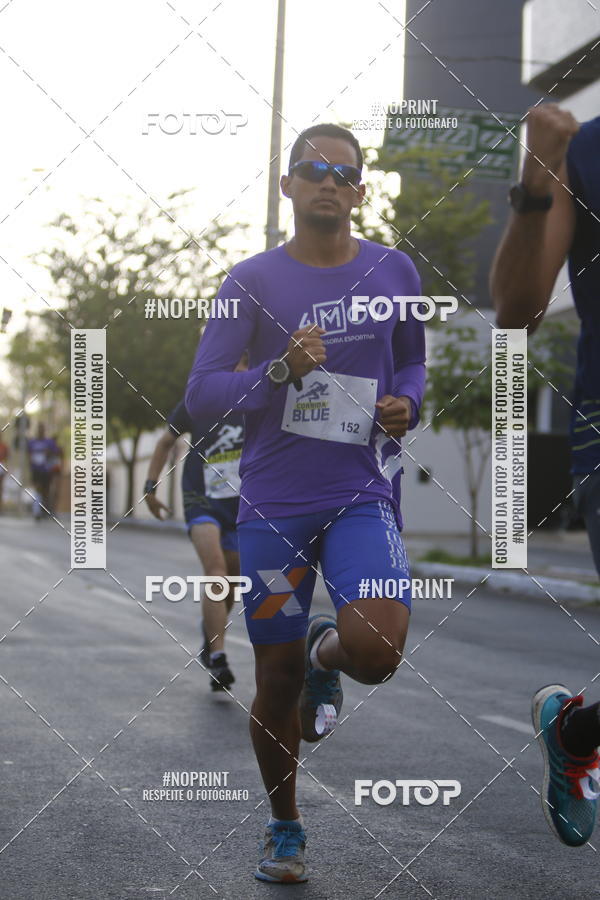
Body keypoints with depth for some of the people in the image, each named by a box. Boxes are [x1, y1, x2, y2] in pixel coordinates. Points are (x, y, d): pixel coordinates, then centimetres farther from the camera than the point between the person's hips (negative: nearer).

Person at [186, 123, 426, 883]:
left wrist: (405, 402, -2)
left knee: (376, 648, -22)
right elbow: (199, 395, -6)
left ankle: (326, 657, 17)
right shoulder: (252, 281, -3)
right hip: (273, 502, -1)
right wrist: (279, 371, -22)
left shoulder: (394, 272, 4)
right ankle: (283, 828, 28)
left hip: (361, 497, 1)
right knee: (277, 676, 5)